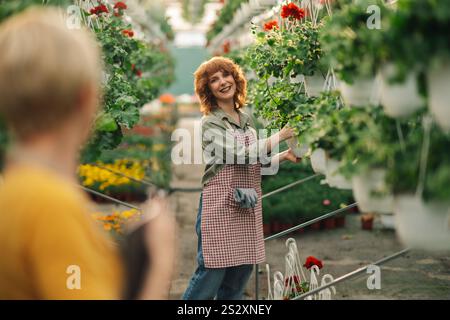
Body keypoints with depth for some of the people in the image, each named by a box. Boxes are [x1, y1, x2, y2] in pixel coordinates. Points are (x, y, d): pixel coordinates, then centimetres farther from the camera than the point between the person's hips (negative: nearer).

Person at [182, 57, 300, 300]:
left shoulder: (246, 120, 14)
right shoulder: (210, 123, -8)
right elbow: (241, 155, -19)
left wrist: (284, 156, 6)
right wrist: (280, 136, -14)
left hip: (247, 210, 7)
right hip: (219, 207, -7)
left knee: (237, 282, 10)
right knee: (210, 274, -7)